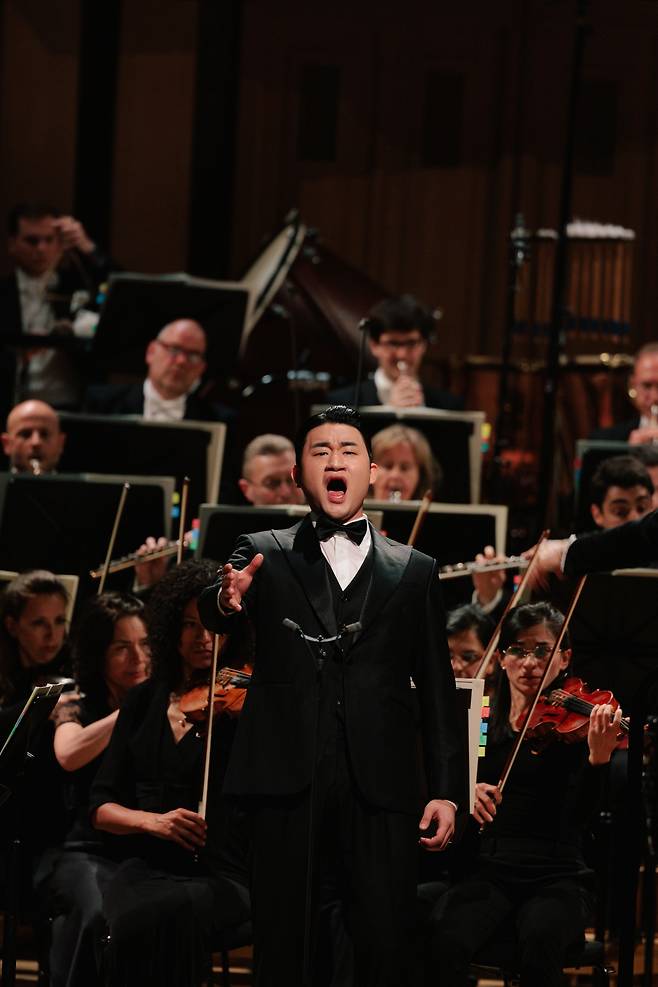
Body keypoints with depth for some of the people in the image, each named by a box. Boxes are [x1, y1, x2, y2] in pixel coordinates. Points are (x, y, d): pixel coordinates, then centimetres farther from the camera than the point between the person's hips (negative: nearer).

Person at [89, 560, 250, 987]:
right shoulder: (144, 701, 14)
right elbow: (101, 807, 12)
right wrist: (152, 820, -8)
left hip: (223, 876, -2)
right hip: (146, 868, 2)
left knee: (174, 912, -37)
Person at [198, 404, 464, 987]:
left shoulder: (415, 572, 13)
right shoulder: (265, 555, 10)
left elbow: (437, 690, 11)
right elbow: (213, 617, -10)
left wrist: (447, 789, 3)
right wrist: (227, 599, -34)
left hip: (381, 787, 1)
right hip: (288, 783, 0)